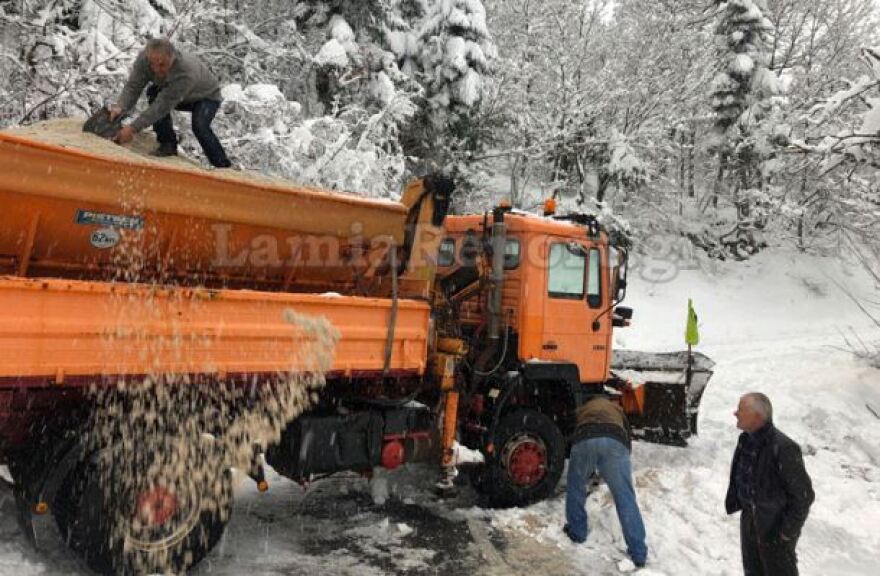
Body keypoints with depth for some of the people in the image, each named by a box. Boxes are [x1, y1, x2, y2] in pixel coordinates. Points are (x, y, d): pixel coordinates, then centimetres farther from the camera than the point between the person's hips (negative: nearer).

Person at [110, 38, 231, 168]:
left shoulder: (185, 73, -43)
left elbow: (164, 105, -43)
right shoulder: (144, 59, -27)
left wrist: (133, 128, -45)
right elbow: (133, 86, -27)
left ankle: (223, 166, -15)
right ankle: (168, 145, -9)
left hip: (207, 96, -6)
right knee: (153, 93, -22)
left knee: (199, 127, -32)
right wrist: (120, 107, -47)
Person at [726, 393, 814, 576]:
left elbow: (803, 494, -21)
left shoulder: (783, 449, -29)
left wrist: (789, 530, -16)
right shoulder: (746, 440, -5)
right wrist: (733, 502, 12)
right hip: (749, 519, 7)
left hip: (776, 526, -7)